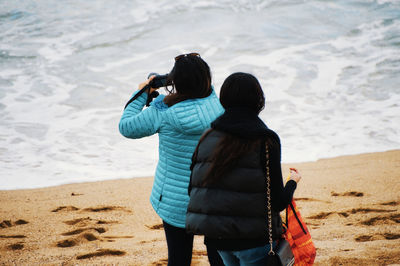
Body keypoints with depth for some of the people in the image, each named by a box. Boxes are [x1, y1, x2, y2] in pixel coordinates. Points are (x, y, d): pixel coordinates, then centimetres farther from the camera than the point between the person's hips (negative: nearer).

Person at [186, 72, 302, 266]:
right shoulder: (266, 141, -13)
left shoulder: (207, 139, -1)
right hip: (255, 241, -5)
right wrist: (293, 182, 7)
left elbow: (192, 189, 4)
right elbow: (277, 202, -13)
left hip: (218, 239, 5)